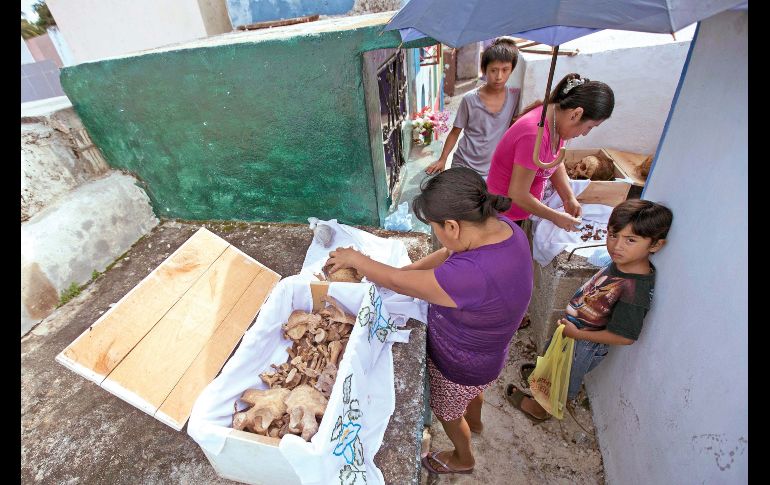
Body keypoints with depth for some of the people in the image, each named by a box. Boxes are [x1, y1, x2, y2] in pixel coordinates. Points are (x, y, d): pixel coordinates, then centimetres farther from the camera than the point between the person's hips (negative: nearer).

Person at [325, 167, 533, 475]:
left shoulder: (472, 275, -46)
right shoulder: (503, 227, -19)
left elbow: (398, 282, -34)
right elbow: (449, 253, -5)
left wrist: (354, 259, -17)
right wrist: (406, 271, -9)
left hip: (459, 368, -7)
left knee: (447, 412, 27)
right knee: (472, 388, 39)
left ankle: (463, 459, 61)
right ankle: (474, 422, 73)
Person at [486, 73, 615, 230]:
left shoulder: (556, 118, -4)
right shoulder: (536, 135, -31)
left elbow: (556, 163, 11)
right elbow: (517, 195, -26)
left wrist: (569, 198, -2)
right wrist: (556, 217, -14)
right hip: (502, 215, -8)